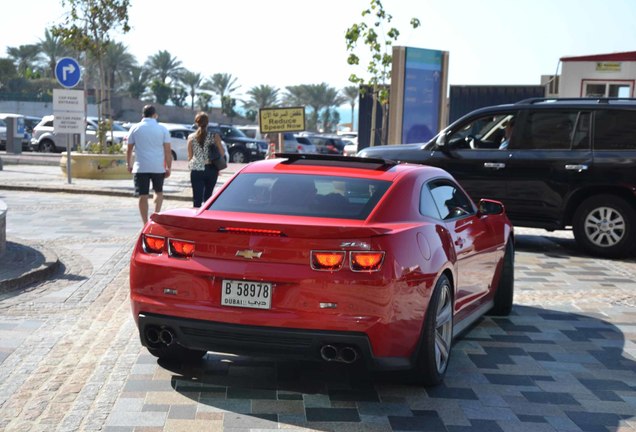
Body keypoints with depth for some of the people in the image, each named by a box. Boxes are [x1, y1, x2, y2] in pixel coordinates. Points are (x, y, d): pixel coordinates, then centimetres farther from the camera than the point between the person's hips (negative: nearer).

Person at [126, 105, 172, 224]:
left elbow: (129, 149, 8)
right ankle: (156, 215, 2)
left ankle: (146, 224, 6)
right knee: (158, 192, 21)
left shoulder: (135, 128, 4)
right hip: (158, 167, 0)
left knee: (143, 196, 4)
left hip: (140, 167, 0)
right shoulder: (162, 129, 1)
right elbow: (168, 151, -2)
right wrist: (168, 168, 6)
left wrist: (129, 164, 21)